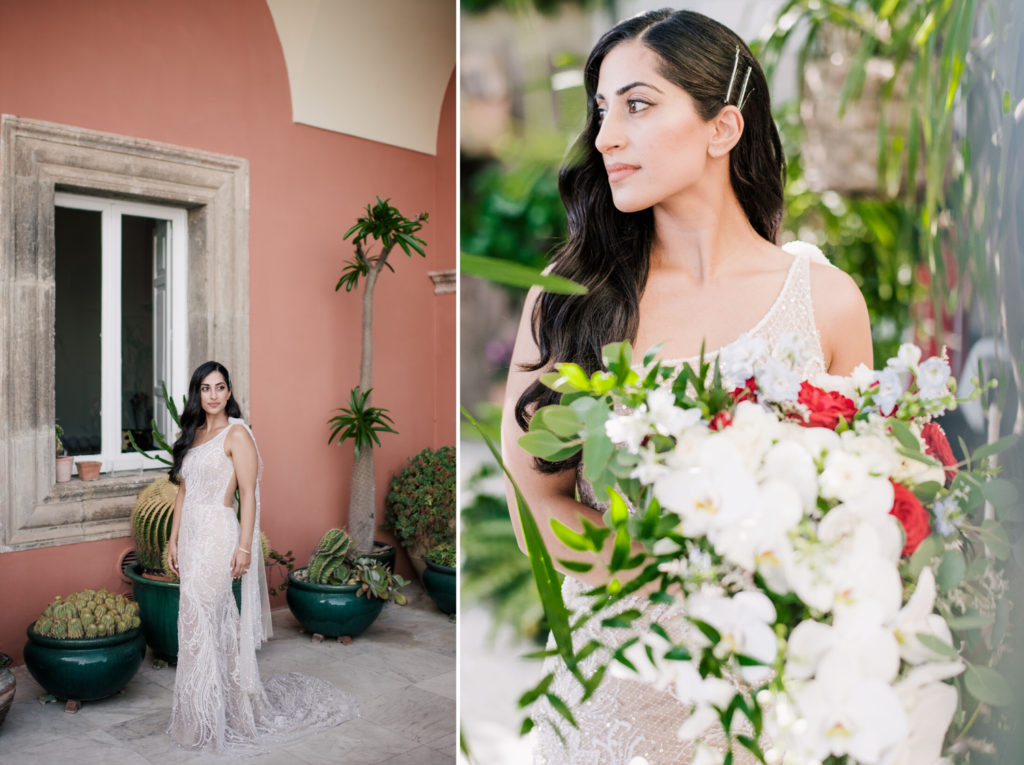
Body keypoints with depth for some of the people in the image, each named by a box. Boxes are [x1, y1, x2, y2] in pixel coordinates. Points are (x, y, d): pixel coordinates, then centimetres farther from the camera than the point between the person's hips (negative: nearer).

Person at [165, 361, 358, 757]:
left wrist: (244, 547, -17)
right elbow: (183, 491, 17)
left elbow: (249, 495, -12)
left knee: (200, 624, -5)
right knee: (214, 624, 13)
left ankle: (205, 723, 9)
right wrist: (173, 539, 13)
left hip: (217, 535, -7)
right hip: (190, 535, 7)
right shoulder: (192, 435, 14)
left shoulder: (237, 433, -8)